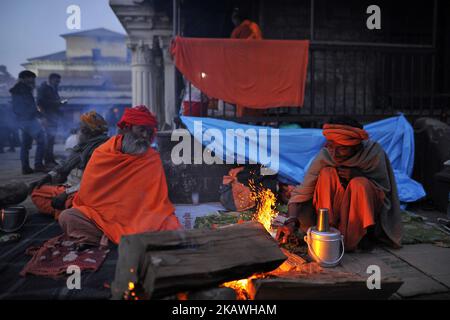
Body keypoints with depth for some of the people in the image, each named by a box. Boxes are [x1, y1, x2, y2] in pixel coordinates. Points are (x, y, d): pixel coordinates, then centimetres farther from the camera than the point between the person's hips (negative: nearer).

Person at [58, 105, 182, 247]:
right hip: (99, 216, 2)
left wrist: (171, 224, -14)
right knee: (66, 217, -21)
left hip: (137, 221, -1)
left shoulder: (152, 159, -5)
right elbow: (86, 193, 9)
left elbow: (159, 201, -4)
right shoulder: (102, 153, -2)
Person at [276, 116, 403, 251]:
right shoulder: (325, 156, -20)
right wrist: (292, 220, -39)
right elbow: (302, 192, -23)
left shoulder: (373, 152, -19)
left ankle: (363, 235, -10)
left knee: (359, 183, -32)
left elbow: (385, 188, -10)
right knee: (327, 173, -26)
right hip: (335, 211, 1)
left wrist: (359, 175, -29)